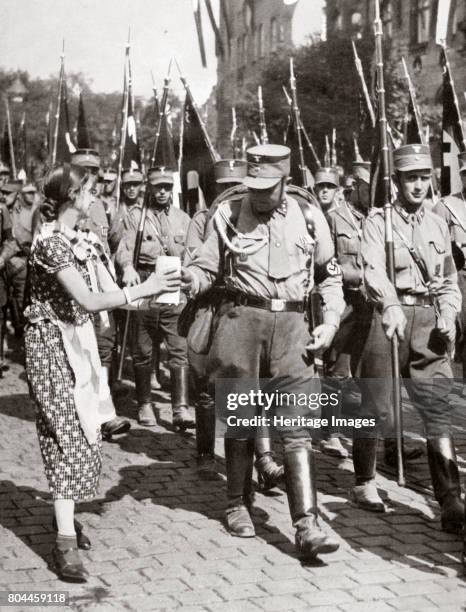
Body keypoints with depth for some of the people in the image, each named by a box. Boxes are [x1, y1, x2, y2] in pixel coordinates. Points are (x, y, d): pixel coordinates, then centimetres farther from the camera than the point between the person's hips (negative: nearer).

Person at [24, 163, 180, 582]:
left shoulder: (85, 241, 9)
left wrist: (157, 288, -9)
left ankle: (66, 515, 25)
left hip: (80, 341, 8)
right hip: (51, 342, -8)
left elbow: (110, 291, 5)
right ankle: (66, 541, -12)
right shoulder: (50, 241, -19)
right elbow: (89, 300, -27)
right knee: (66, 435, -12)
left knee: (84, 432, 11)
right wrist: (146, 288, -24)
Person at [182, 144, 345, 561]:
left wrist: (331, 320, 5)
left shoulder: (309, 217, 8)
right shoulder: (229, 215, 4)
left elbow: (330, 275, 17)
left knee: (297, 427, -6)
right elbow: (207, 267, 2)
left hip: (290, 324, 0)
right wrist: (188, 279, -21)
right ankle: (238, 505, 27)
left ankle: (307, 526, -8)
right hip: (241, 319, 0)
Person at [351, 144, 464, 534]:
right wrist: (391, 306, -35)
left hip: (429, 322, 3)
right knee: (378, 408, 3)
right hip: (389, 318, -3)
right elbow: (373, 270, -17)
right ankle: (365, 483, 24)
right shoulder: (379, 221, 0)